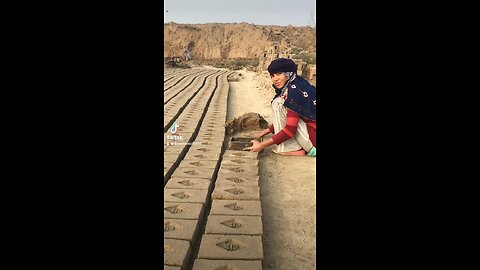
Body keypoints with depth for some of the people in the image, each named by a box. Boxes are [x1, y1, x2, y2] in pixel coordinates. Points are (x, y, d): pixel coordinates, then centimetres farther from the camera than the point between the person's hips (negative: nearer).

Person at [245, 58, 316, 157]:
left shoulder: (294, 90, -18)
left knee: (278, 104, -11)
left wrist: (262, 145, -18)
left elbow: (290, 129, -22)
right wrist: (267, 130, 17)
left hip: (313, 139, -10)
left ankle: (294, 150, -9)